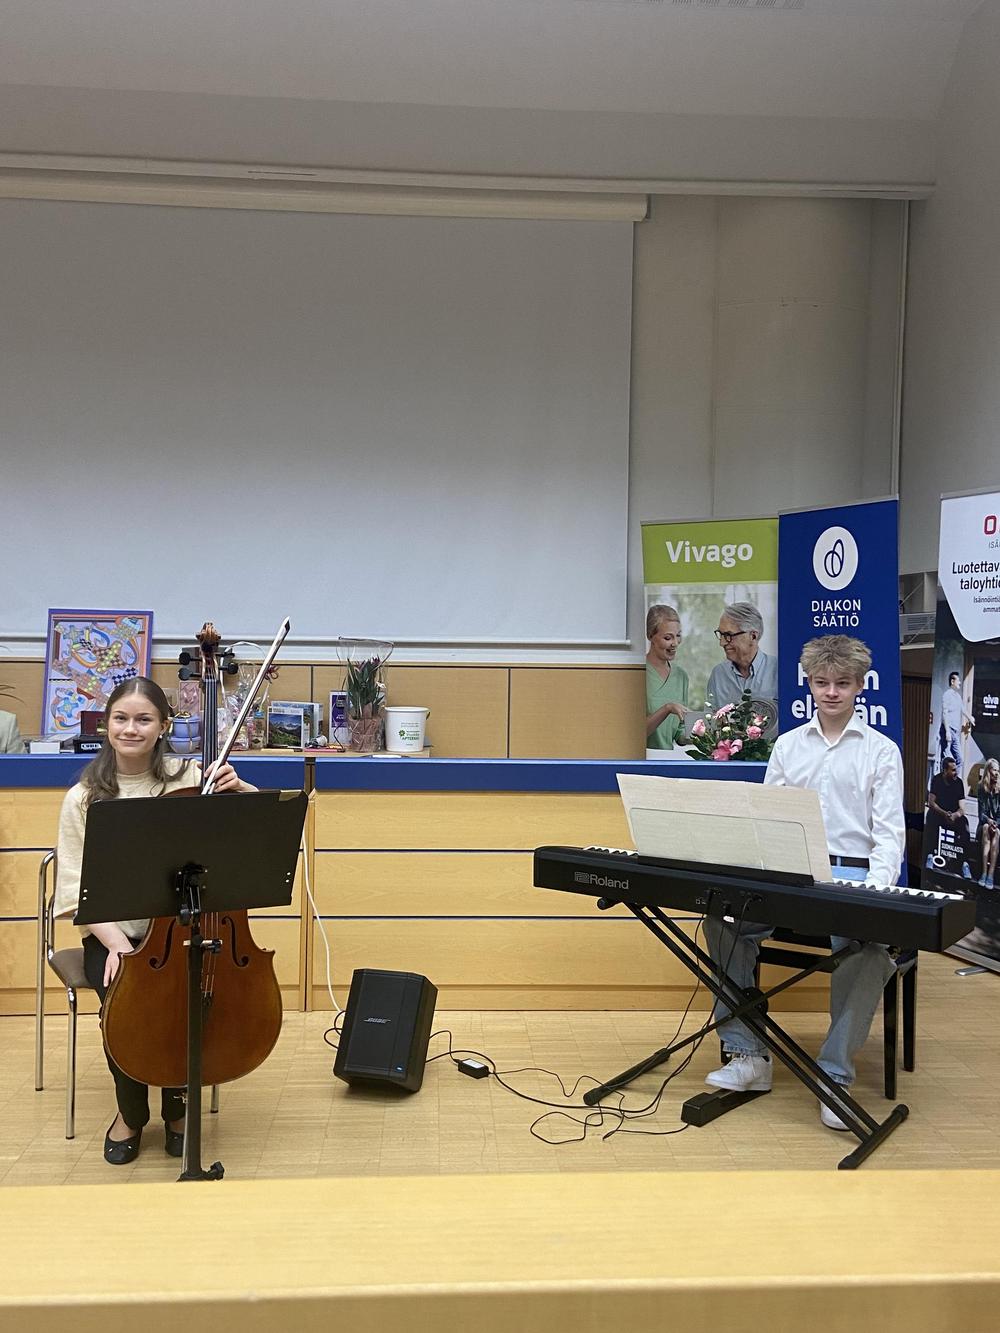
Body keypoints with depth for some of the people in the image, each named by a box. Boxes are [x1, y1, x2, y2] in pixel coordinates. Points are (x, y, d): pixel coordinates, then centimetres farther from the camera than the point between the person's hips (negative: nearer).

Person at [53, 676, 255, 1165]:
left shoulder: (189, 778, -4)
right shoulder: (83, 799, -3)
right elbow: (77, 891, -5)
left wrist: (239, 789, -26)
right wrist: (115, 942, -19)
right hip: (113, 934, 0)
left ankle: (175, 1104, 7)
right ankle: (131, 1111, 6)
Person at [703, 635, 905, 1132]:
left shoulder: (882, 751, 7)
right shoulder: (788, 745, 15)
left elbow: (889, 832, 0)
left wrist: (874, 891, -18)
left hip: (855, 874, -3)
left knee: (870, 946, -34)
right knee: (722, 919, -23)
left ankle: (836, 1074, -18)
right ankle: (748, 1055, -12)